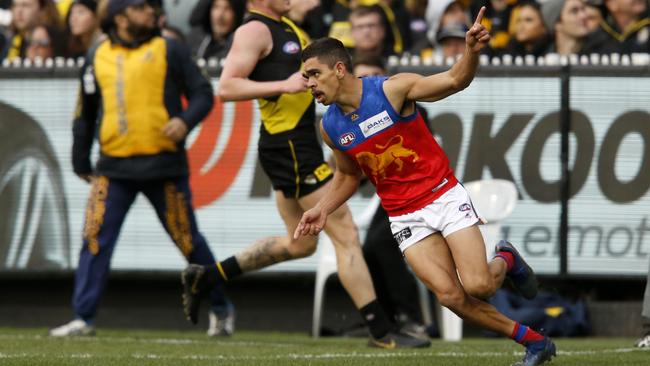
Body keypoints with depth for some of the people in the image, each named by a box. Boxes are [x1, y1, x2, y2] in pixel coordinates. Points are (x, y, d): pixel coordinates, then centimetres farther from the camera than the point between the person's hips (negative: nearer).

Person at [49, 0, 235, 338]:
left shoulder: (169, 51, 4)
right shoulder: (97, 57, 11)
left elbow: (202, 93, 4)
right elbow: (86, 113, 18)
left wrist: (186, 120, -16)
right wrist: (80, 162, 18)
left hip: (163, 165, -2)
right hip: (114, 167, 2)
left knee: (188, 240, 4)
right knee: (94, 239, -8)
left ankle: (221, 309, 20)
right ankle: (83, 318, -4)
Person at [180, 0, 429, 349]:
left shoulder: (287, 28, 17)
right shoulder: (254, 30, -12)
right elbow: (227, 88, -21)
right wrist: (283, 85, -28)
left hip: (300, 145, 10)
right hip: (289, 147, -10)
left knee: (299, 243, 19)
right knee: (346, 235, -7)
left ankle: (205, 277, 23)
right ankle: (381, 331, -3)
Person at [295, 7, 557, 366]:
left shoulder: (393, 89, -14)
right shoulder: (330, 127, 1)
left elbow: (455, 80, -13)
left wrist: (471, 51, -34)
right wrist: (322, 210, 3)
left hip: (444, 196, -3)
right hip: (405, 217, 3)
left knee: (477, 285, -17)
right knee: (451, 296, -13)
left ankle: (505, 261, 20)